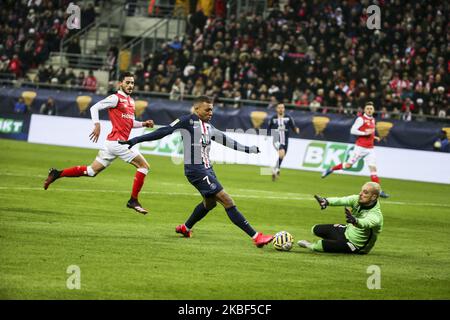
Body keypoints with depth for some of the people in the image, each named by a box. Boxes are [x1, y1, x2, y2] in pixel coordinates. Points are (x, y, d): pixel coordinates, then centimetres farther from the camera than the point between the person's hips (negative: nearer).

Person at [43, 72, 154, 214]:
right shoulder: (115, 98, -7)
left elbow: (130, 122, 29)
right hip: (117, 141, -9)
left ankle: (56, 174, 12)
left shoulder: (131, 101, 20)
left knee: (91, 171, 11)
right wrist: (97, 125, -21)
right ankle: (133, 201, -2)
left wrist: (144, 124, 14)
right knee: (144, 165, -6)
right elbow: (95, 107, -10)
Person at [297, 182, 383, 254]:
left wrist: (355, 221, -79)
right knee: (316, 229, 11)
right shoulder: (358, 200, -15)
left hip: (356, 246, -7)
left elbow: (365, 223, -56)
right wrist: (326, 201, -52)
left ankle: (312, 246, 12)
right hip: (347, 231, 7)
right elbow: (342, 201, -31)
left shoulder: (376, 216, -34)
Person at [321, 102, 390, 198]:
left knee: (373, 168, -2)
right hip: (361, 147, -6)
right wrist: (365, 133, -20)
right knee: (348, 165, -1)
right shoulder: (361, 119, -8)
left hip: (370, 149, 6)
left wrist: (374, 137, 13)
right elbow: (352, 131, -14)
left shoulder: (373, 119, 15)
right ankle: (331, 169, 22)